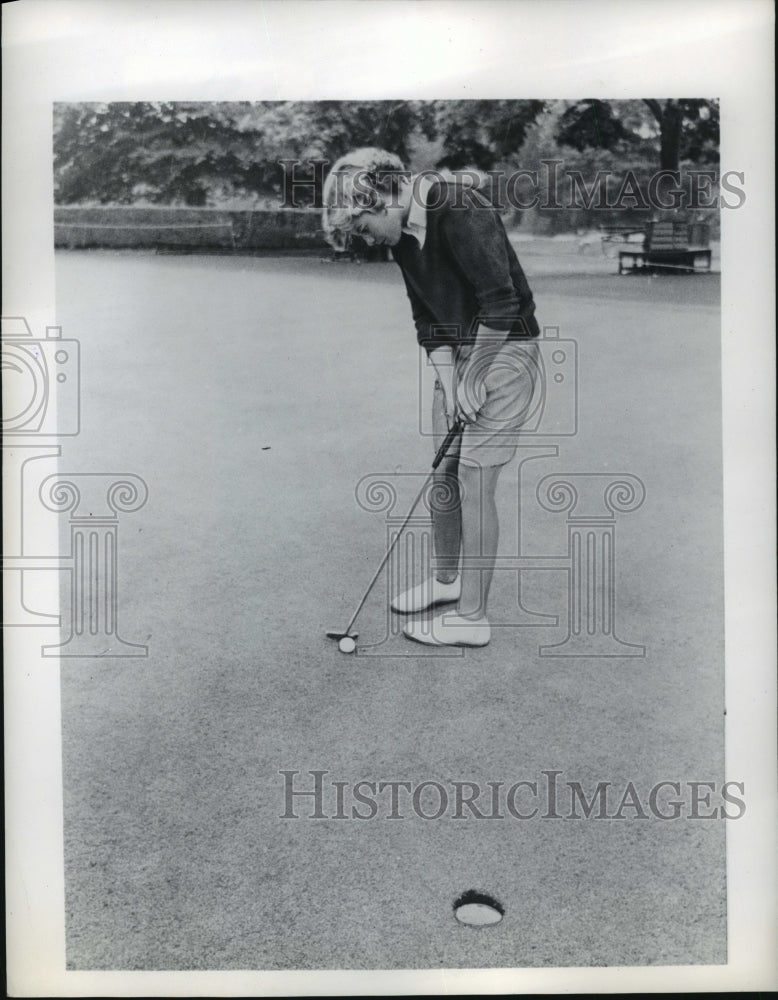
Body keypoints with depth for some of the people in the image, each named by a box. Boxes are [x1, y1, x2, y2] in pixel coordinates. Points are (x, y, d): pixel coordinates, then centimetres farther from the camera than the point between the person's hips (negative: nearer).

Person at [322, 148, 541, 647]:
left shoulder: (461, 212, -22)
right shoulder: (403, 235, 5)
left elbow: (500, 302, -25)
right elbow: (428, 314, 9)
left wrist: (473, 380, -17)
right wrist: (447, 380, -2)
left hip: (505, 350, -8)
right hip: (461, 354, 8)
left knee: (474, 481, -7)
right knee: (443, 472, 13)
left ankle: (472, 618, 3)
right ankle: (446, 578, 34)